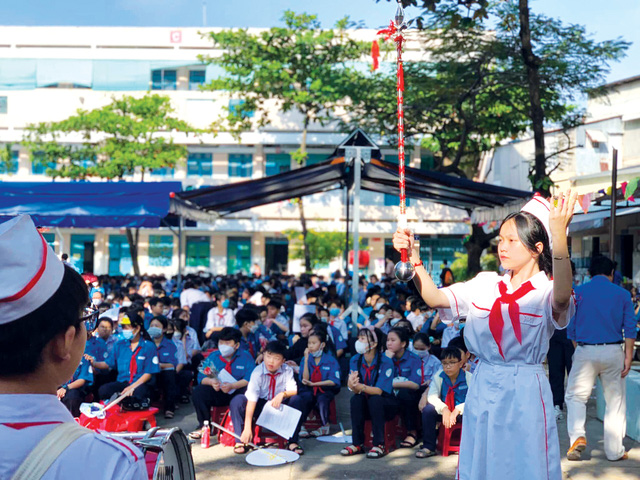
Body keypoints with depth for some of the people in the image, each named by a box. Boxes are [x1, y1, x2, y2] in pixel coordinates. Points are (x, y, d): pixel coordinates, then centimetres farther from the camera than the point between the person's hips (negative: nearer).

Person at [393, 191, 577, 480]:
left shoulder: (548, 290, -9)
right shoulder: (486, 285, 5)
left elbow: (562, 299, -33)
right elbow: (435, 298, -2)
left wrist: (558, 235, -45)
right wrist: (413, 258, -17)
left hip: (525, 394, -4)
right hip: (482, 391, 5)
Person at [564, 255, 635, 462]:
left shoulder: (577, 292, 2)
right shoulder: (622, 294, 4)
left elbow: (571, 327, 5)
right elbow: (630, 329, 0)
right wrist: (628, 357, 2)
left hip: (585, 351, -1)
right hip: (613, 352, 1)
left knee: (575, 396, 9)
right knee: (615, 401, 10)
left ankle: (577, 436, -12)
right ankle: (614, 450, 14)